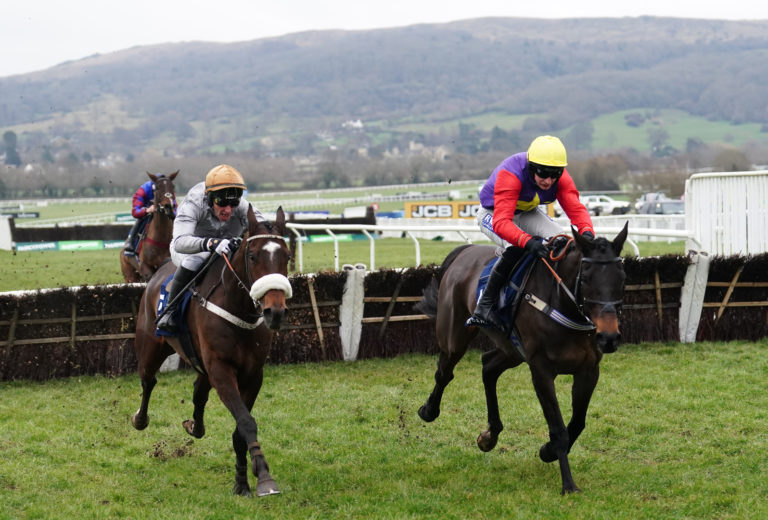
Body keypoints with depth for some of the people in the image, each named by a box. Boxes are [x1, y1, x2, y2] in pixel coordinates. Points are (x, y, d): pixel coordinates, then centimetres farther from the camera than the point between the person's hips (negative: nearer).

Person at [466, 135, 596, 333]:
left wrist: (587, 232, -50)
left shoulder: (561, 178, -21)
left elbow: (576, 208, -27)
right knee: (515, 248, -33)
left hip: (528, 213, 6)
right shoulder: (510, 175, -39)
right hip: (492, 214, -6)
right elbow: (501, 222, -47)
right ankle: (484, 307, -26)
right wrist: (528, 241, -63)